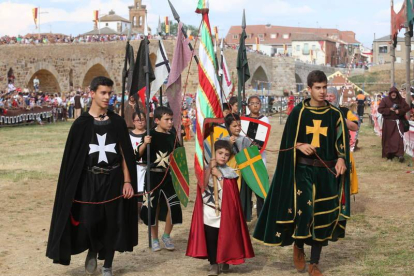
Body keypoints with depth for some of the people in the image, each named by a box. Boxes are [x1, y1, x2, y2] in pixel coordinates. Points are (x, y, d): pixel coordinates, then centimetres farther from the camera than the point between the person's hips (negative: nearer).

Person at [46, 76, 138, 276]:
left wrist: (127, 181, -4)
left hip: (113, 179, 1)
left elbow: (125, 154, 4)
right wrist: (72, 189, -5)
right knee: (88, 221, -8)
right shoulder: (81, 123, -2)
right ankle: (92, 251, 23)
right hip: (90, 180, -1)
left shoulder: (117, 122, 3)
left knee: (112, 223, 3)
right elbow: (72, 157, -1)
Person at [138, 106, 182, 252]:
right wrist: (144, 144, -32)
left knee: (173, 205, -5)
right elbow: (138, 155, -17)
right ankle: (154, 239, 22)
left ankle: (166, 236, 15)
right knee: (154, 208, 6)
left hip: (169, 175, 4)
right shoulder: (151, 135, -10)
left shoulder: (172, 135, 6)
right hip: (154, 175, -4)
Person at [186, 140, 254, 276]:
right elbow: (203, 185, -16)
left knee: (225, 238, 6)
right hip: (209, 213, 0)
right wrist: (210, 167, -18)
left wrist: (219, 176, -12)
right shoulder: (207, 169, 1)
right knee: (210, 239, 1)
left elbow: (230, 192, -10)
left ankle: (225, 261, 26)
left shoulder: (230, 172, -1)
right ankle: (213, 264, 11)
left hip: (225, 213, 0)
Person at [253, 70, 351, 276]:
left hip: (327, 171, 2)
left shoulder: (335, 114, 4)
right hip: (303, 169, -2)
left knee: (323, 214, 4)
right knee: (304, 207, -19)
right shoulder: (298, 112, 0)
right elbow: (288, 140, 3)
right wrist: (299, 146, -17)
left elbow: (342, 140, 4)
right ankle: (298, 247, 12)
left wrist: (341, 159, -14)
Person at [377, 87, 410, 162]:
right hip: (388, 123, -1)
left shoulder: (401, 100, 4)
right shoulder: (385, 100, -2)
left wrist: (399, 111, -13)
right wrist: (389, 110, -16)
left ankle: (400, 154, -19)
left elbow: (407, 107, 3)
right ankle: (389, 155, 10)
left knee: (399, 138, -12)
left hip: (398, 122, 1)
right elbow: (380, 109, -5)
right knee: (389, 139, 2)